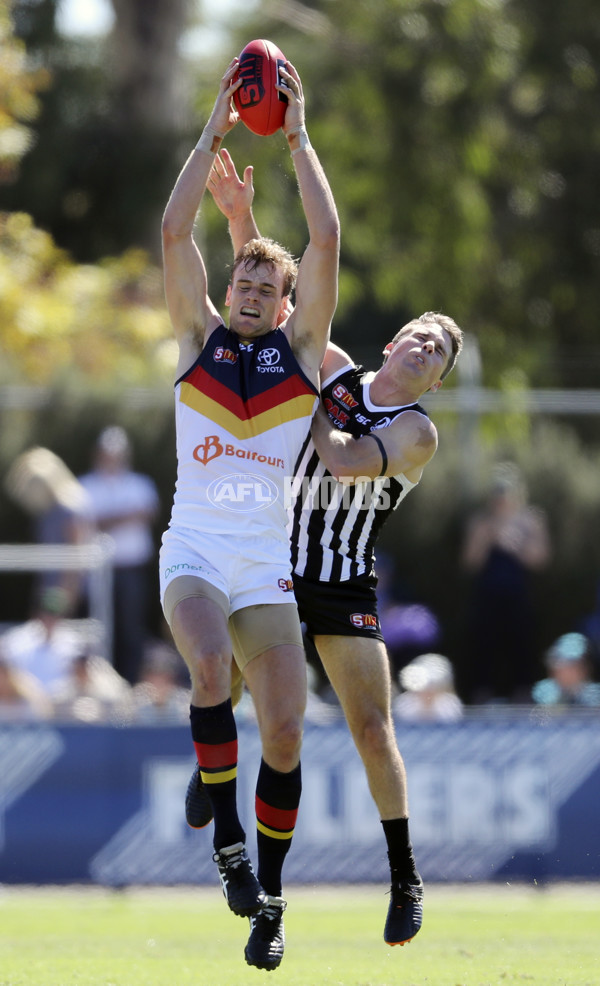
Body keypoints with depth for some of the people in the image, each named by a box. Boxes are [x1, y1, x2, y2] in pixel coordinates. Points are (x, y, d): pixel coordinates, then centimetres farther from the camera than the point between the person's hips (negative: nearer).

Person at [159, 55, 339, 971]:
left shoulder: (301, 346, 9)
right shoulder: (200, 338, 10)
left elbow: (327, 240, -1)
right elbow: (175, 233, 0)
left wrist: (296, 137, 2)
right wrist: (214, 131, 0)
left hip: (269, 566, 1)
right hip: (194, 552, -1)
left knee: (284, 730, -6)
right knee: (211, 667, -31)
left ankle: (269, 900, 6)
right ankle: (227, 837, -18)